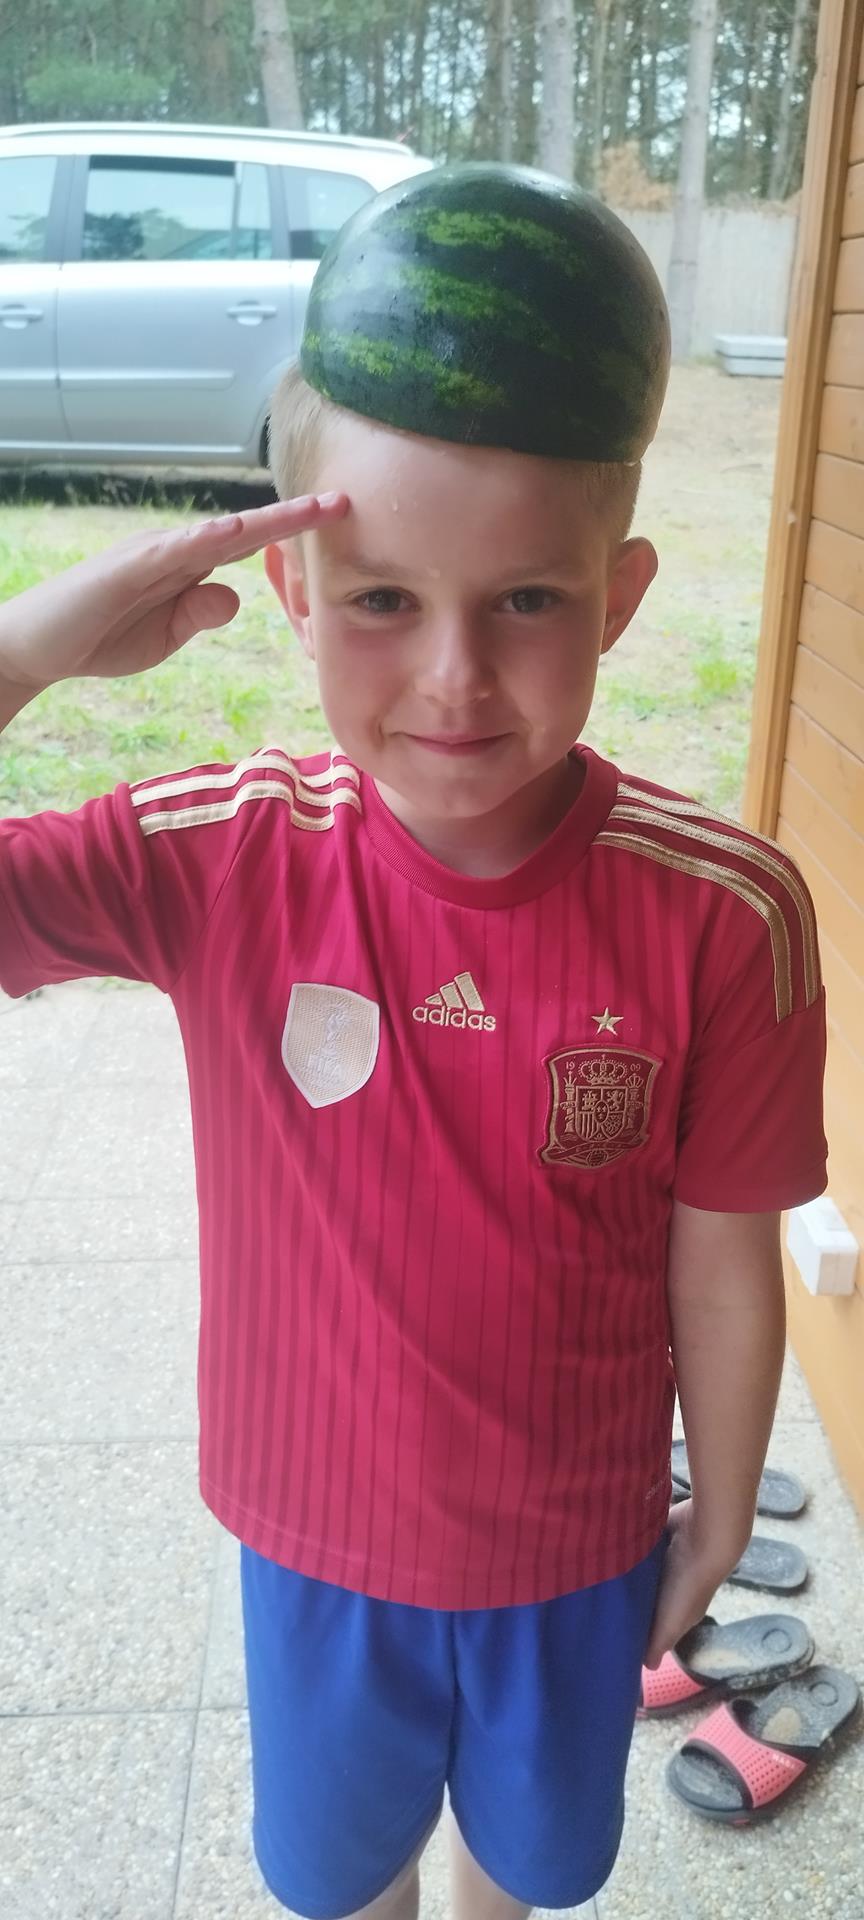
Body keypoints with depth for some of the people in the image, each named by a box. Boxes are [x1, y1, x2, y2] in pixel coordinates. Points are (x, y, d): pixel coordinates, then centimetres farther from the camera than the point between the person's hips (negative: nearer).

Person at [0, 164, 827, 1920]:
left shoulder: (725, 914, -25)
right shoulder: (215, 859, -23)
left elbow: (720, 1262, -13)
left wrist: (720, 1519, 2)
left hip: (581, 1544, 1)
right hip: (317, 1533, 0)